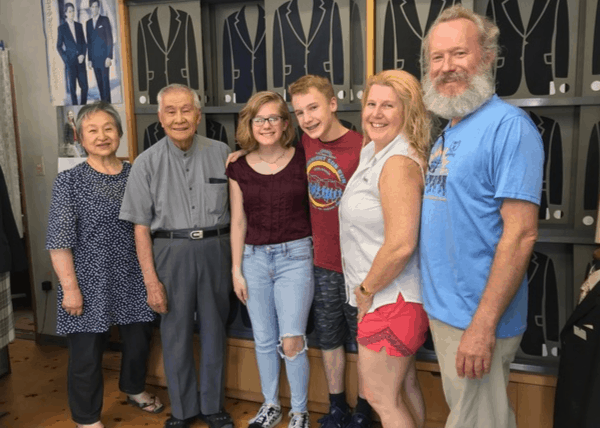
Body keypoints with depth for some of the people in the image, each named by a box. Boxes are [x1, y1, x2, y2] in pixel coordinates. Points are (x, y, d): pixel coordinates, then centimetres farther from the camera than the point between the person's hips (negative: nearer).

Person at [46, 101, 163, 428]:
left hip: (133, 278, 4)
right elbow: (59, 240, -10)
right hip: (90, 281, -3)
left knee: (139, 340, 17)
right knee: (86, 354, 6)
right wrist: (70, 288, -14)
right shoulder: (69, 181, -7)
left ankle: (134, 389, 46)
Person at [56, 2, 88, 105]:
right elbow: (59, 46, 4)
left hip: (80, 60, 3)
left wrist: (83, 54, -2)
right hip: (70, 61, -3)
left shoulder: (79, 26, 11)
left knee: (84, 86, 1)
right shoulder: (61, 27, 2)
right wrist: (66, 60, -6)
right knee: (72, 87, 1)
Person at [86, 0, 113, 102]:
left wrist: (109, 57, -11)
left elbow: (109, 39, -3)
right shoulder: (88, 23, 15)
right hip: (94, 58, 4)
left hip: (104, 57, -4)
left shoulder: (105, 20, 2)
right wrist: (89, 59, 10)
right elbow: (89, 42, 15)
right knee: (99, 83, 4)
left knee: (105, 81, -7)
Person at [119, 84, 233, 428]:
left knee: (214, 329, 12)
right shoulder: (148, 163, -3)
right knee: (176, 332, 9)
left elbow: (236, 207, 8)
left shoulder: (221, 153, 0)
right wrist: (151, 280, -6)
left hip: (215, 248, 1)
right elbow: (141, 226, -2)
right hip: (171, 252, -1)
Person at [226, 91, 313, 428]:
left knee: (291, 342, -5)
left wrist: (320, 256, -3)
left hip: (296, 255, -3)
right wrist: (236, 270, 6)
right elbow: (238, 221, 7)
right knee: (264, 340, 12)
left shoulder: (302, 159, -3)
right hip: (255, 258, 3)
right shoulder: (239, 168, 3)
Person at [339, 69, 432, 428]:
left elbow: (401, 244, -29)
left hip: (391, 300, -10)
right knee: (404, 386, 23)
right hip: (395, 297, 10)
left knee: (383, 398, 5)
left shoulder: (399, 163, -22)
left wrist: (366, 291, -16)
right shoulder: (372, 151, 9)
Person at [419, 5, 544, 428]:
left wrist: (483, 325, -23)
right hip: (444, 310, 8)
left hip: (477, 319, -8)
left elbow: (520, 234, -21)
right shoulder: (449, 133, 11)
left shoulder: (508, 126, -16)